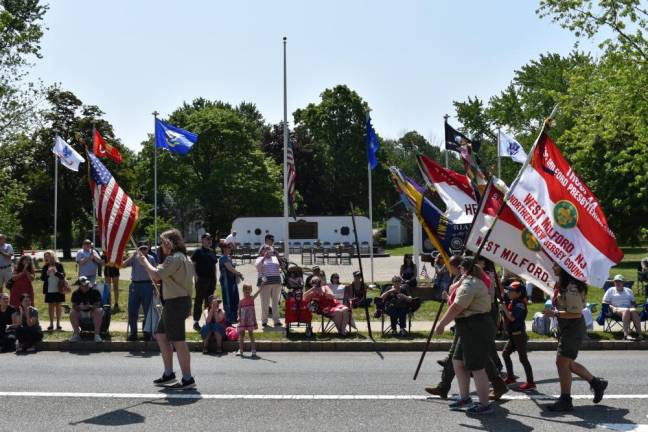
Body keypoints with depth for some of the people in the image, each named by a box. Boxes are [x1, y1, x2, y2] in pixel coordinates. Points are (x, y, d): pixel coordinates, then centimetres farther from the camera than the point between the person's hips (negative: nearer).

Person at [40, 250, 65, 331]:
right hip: (49, 290, 2)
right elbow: (42, 278, 1)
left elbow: (63, 276, -7)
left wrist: (56, 272, -22)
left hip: (58, 289, -2)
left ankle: (58, 324, 12)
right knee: (50, 306, 5)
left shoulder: (59, 265, -3)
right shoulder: (45, 267, 3)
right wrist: (47, 274, -17)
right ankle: (51, 324, 10)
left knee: (58, 306, 6)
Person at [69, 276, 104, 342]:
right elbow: (74, 306, -5)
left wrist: (90, 307, -34)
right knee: (72, 313, -24)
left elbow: (97, 305, -14)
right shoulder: (76, 293, -2)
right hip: (81, 313, 3)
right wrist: (80, 307, -28)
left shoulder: (95, 291, -10)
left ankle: (97, 335, -31)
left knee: (98, 311, -33)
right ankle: (76, 334, -14)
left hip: (92, 311, -2)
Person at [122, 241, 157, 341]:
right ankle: (133, 332, 15)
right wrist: (134, 254, -19)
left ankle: (147, 332, 15)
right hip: (135, 285, 0)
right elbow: (123, 265, -15)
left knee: (148, 310, 4)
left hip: (147, 285, 0)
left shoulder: (151, 259, 3)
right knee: (132, 310, 3)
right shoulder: (134, 258, 1)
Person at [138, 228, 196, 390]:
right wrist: (188, 307, 24)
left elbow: (156, 276, -24)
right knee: (161, 335, 18)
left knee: (178, 341, -7)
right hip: (183, 300, 11)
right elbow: (187, 282, 21)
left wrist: (144, 261, -9)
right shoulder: (185, 258, 18)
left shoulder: (174, 258, -15)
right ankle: (168, 374, 22)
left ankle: (188, 379, -3)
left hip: (175, 303, -11)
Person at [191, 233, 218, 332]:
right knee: (199, 301, -1)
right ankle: (196, 322, 5)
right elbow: (193, 265, -8)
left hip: (211, 280, 6)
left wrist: (215, 279, 16)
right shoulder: (198, 252, -4)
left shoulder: (212, 252, 15)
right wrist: (196, 277, -16)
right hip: (201, 280, -6)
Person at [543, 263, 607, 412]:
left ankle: (565, 401, 4)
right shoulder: (562, 284, 9)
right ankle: (596, 383, 29)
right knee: (567, 363, 16)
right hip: (565, 328, 10)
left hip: (573, 328, -10)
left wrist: (555, 313, -25)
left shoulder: (571, 288, -21)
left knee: (562, 362, -6)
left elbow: (576, 313, -25)